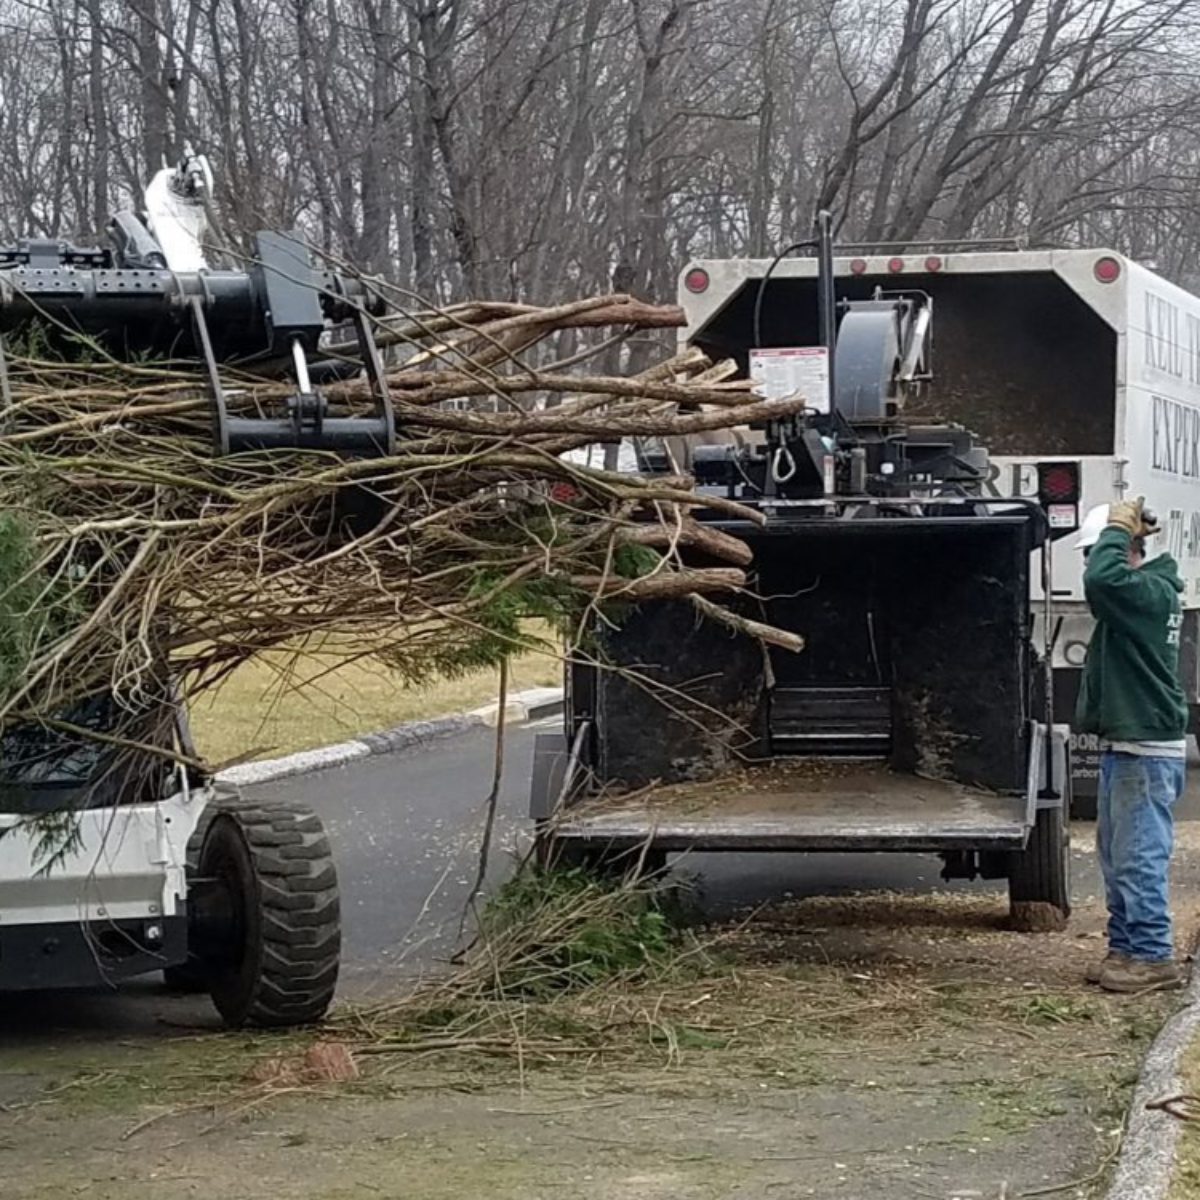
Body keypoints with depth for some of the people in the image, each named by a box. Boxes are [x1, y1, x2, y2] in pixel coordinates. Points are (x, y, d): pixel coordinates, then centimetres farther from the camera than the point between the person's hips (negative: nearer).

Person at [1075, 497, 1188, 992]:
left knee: (1138, 858, -9)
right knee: (1116, 855, 15)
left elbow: (1101, 581, -34)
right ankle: (1125, 948, 22)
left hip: (1147, 751, -11)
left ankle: (1152, 958, -5)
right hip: (1122, 746, 11)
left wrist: (1117, 531, -20)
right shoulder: (1135, 593, 14)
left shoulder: (1151, 593, -18)